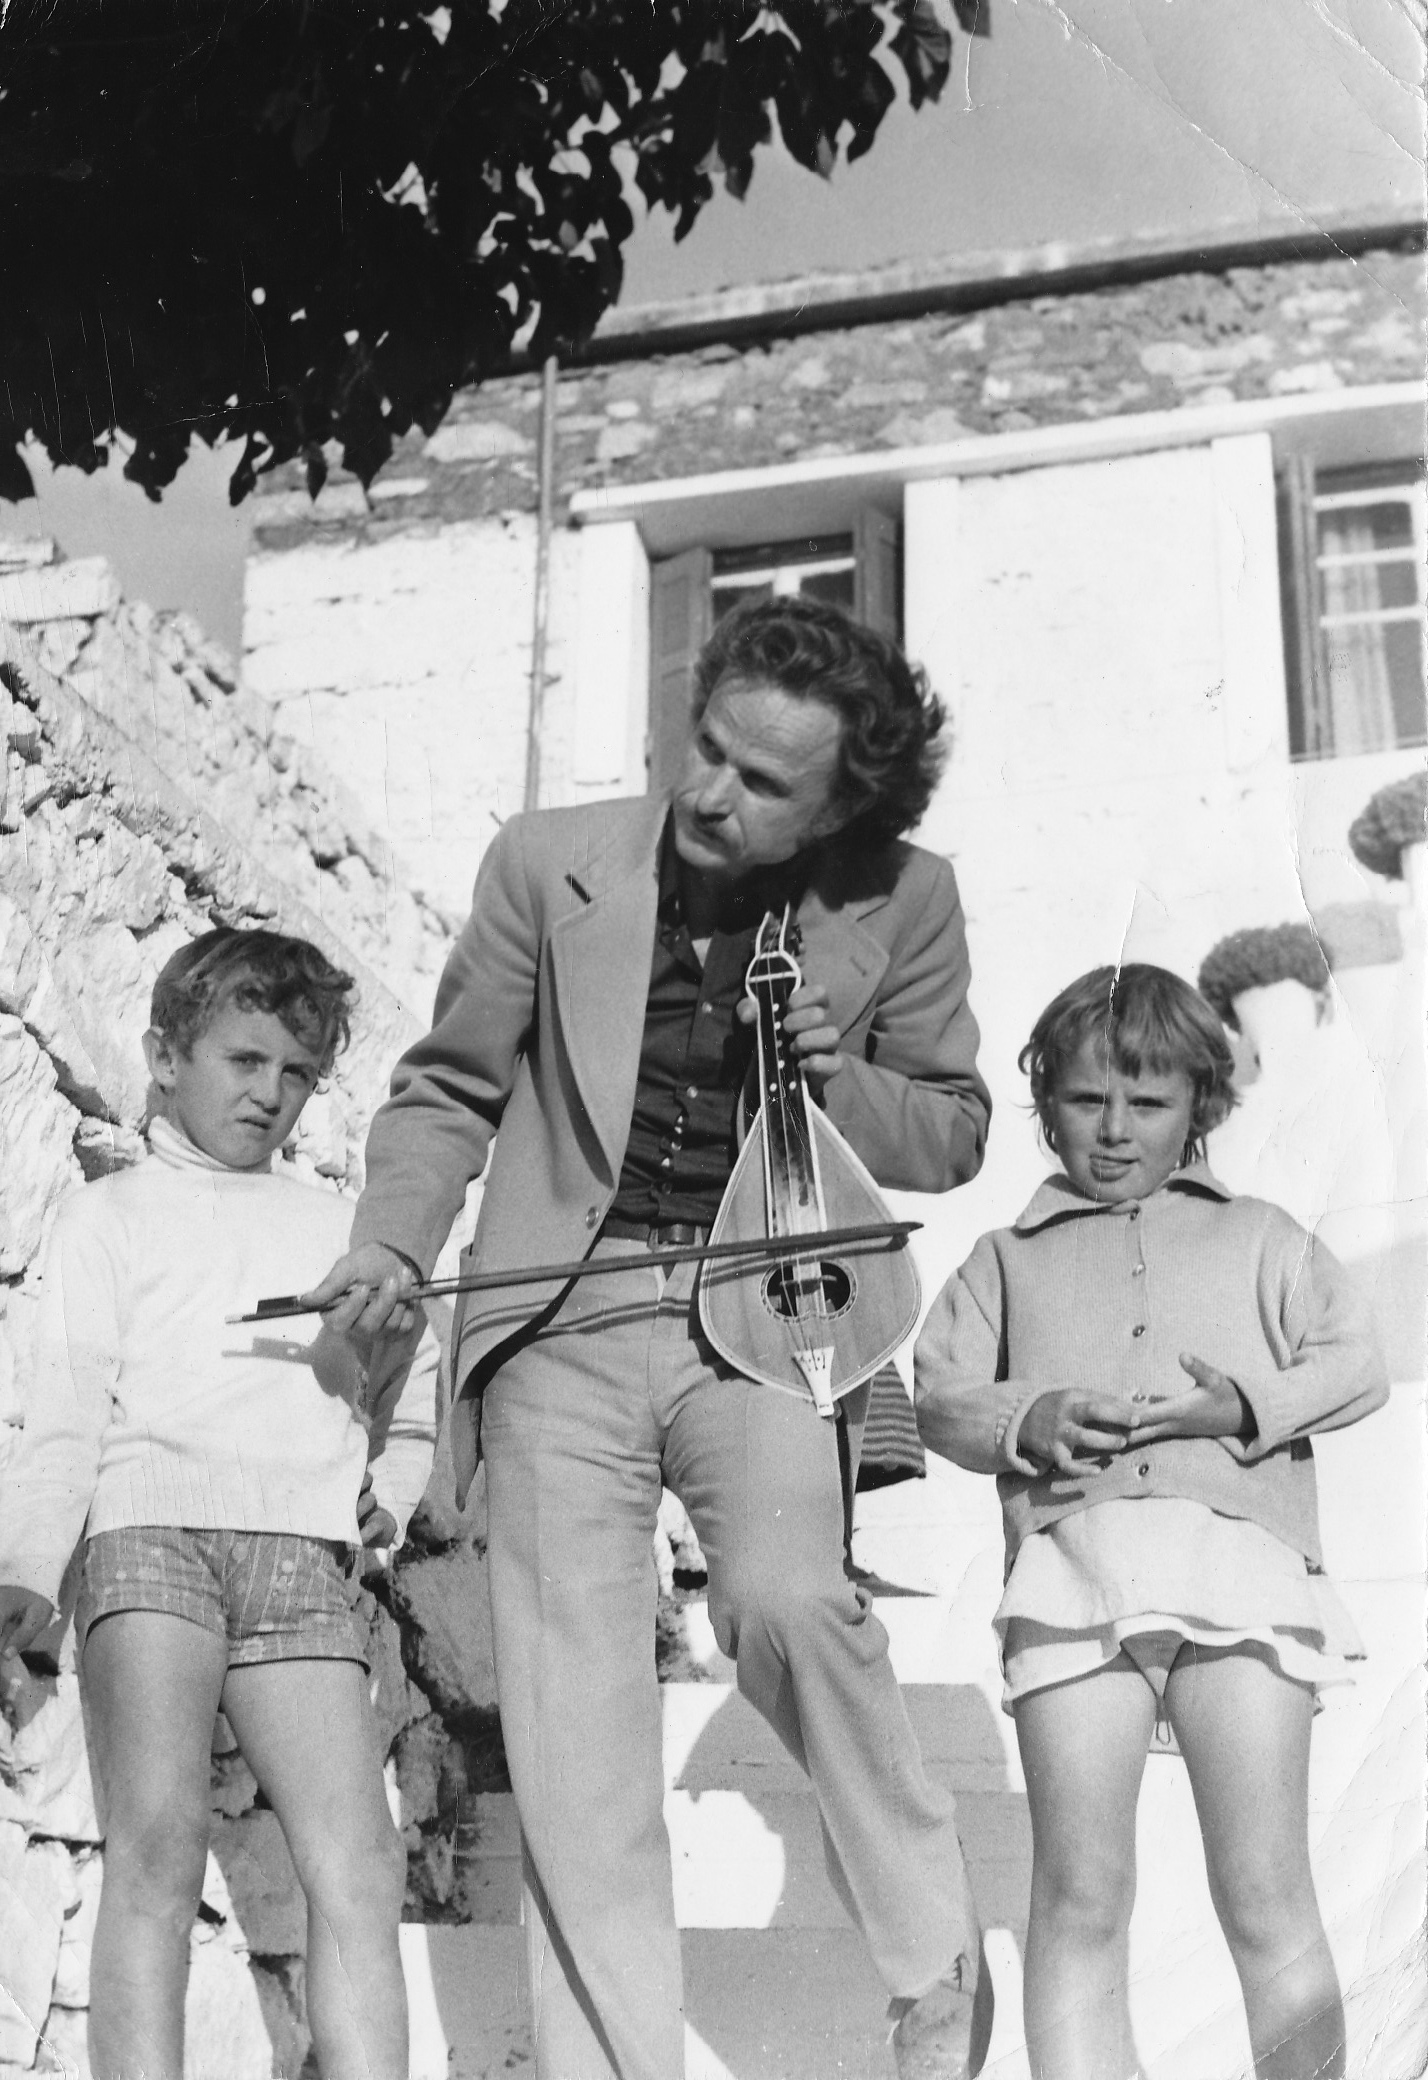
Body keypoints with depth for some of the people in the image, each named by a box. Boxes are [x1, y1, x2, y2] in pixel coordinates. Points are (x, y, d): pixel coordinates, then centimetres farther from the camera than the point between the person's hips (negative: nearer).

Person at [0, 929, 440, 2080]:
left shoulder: (338, 1227, 26)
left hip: (305, 1552, 3)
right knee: (158, 1836, -20)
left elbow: (407, 1402, 31)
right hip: (153, 1522, -2)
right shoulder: (113, 1214, 18)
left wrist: (392, 1489, 11)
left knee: (360, 1869, -12)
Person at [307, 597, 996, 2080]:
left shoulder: (903, 903, 3)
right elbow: (451, 1087, 13)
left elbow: (953, 1132, 13)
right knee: (571, 1730, -4)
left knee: (786, 1595, -26)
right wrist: (393, 1239, -5)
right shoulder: (549, 862, 3)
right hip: (561, 1317, 1)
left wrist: (837, 1078, -7)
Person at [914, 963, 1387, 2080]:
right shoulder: (1011, 1256, 24)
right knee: (1079, 1897, -5)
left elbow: (1355, 1365, 13)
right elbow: (940, 1393, 13)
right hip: (1072, 1561, 0)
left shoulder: (1259, 1236, 24)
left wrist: (1246, 1403, -5)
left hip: (1240, 1555, 0)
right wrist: (1025, 1424, -8)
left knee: (1267, 1900, -3)